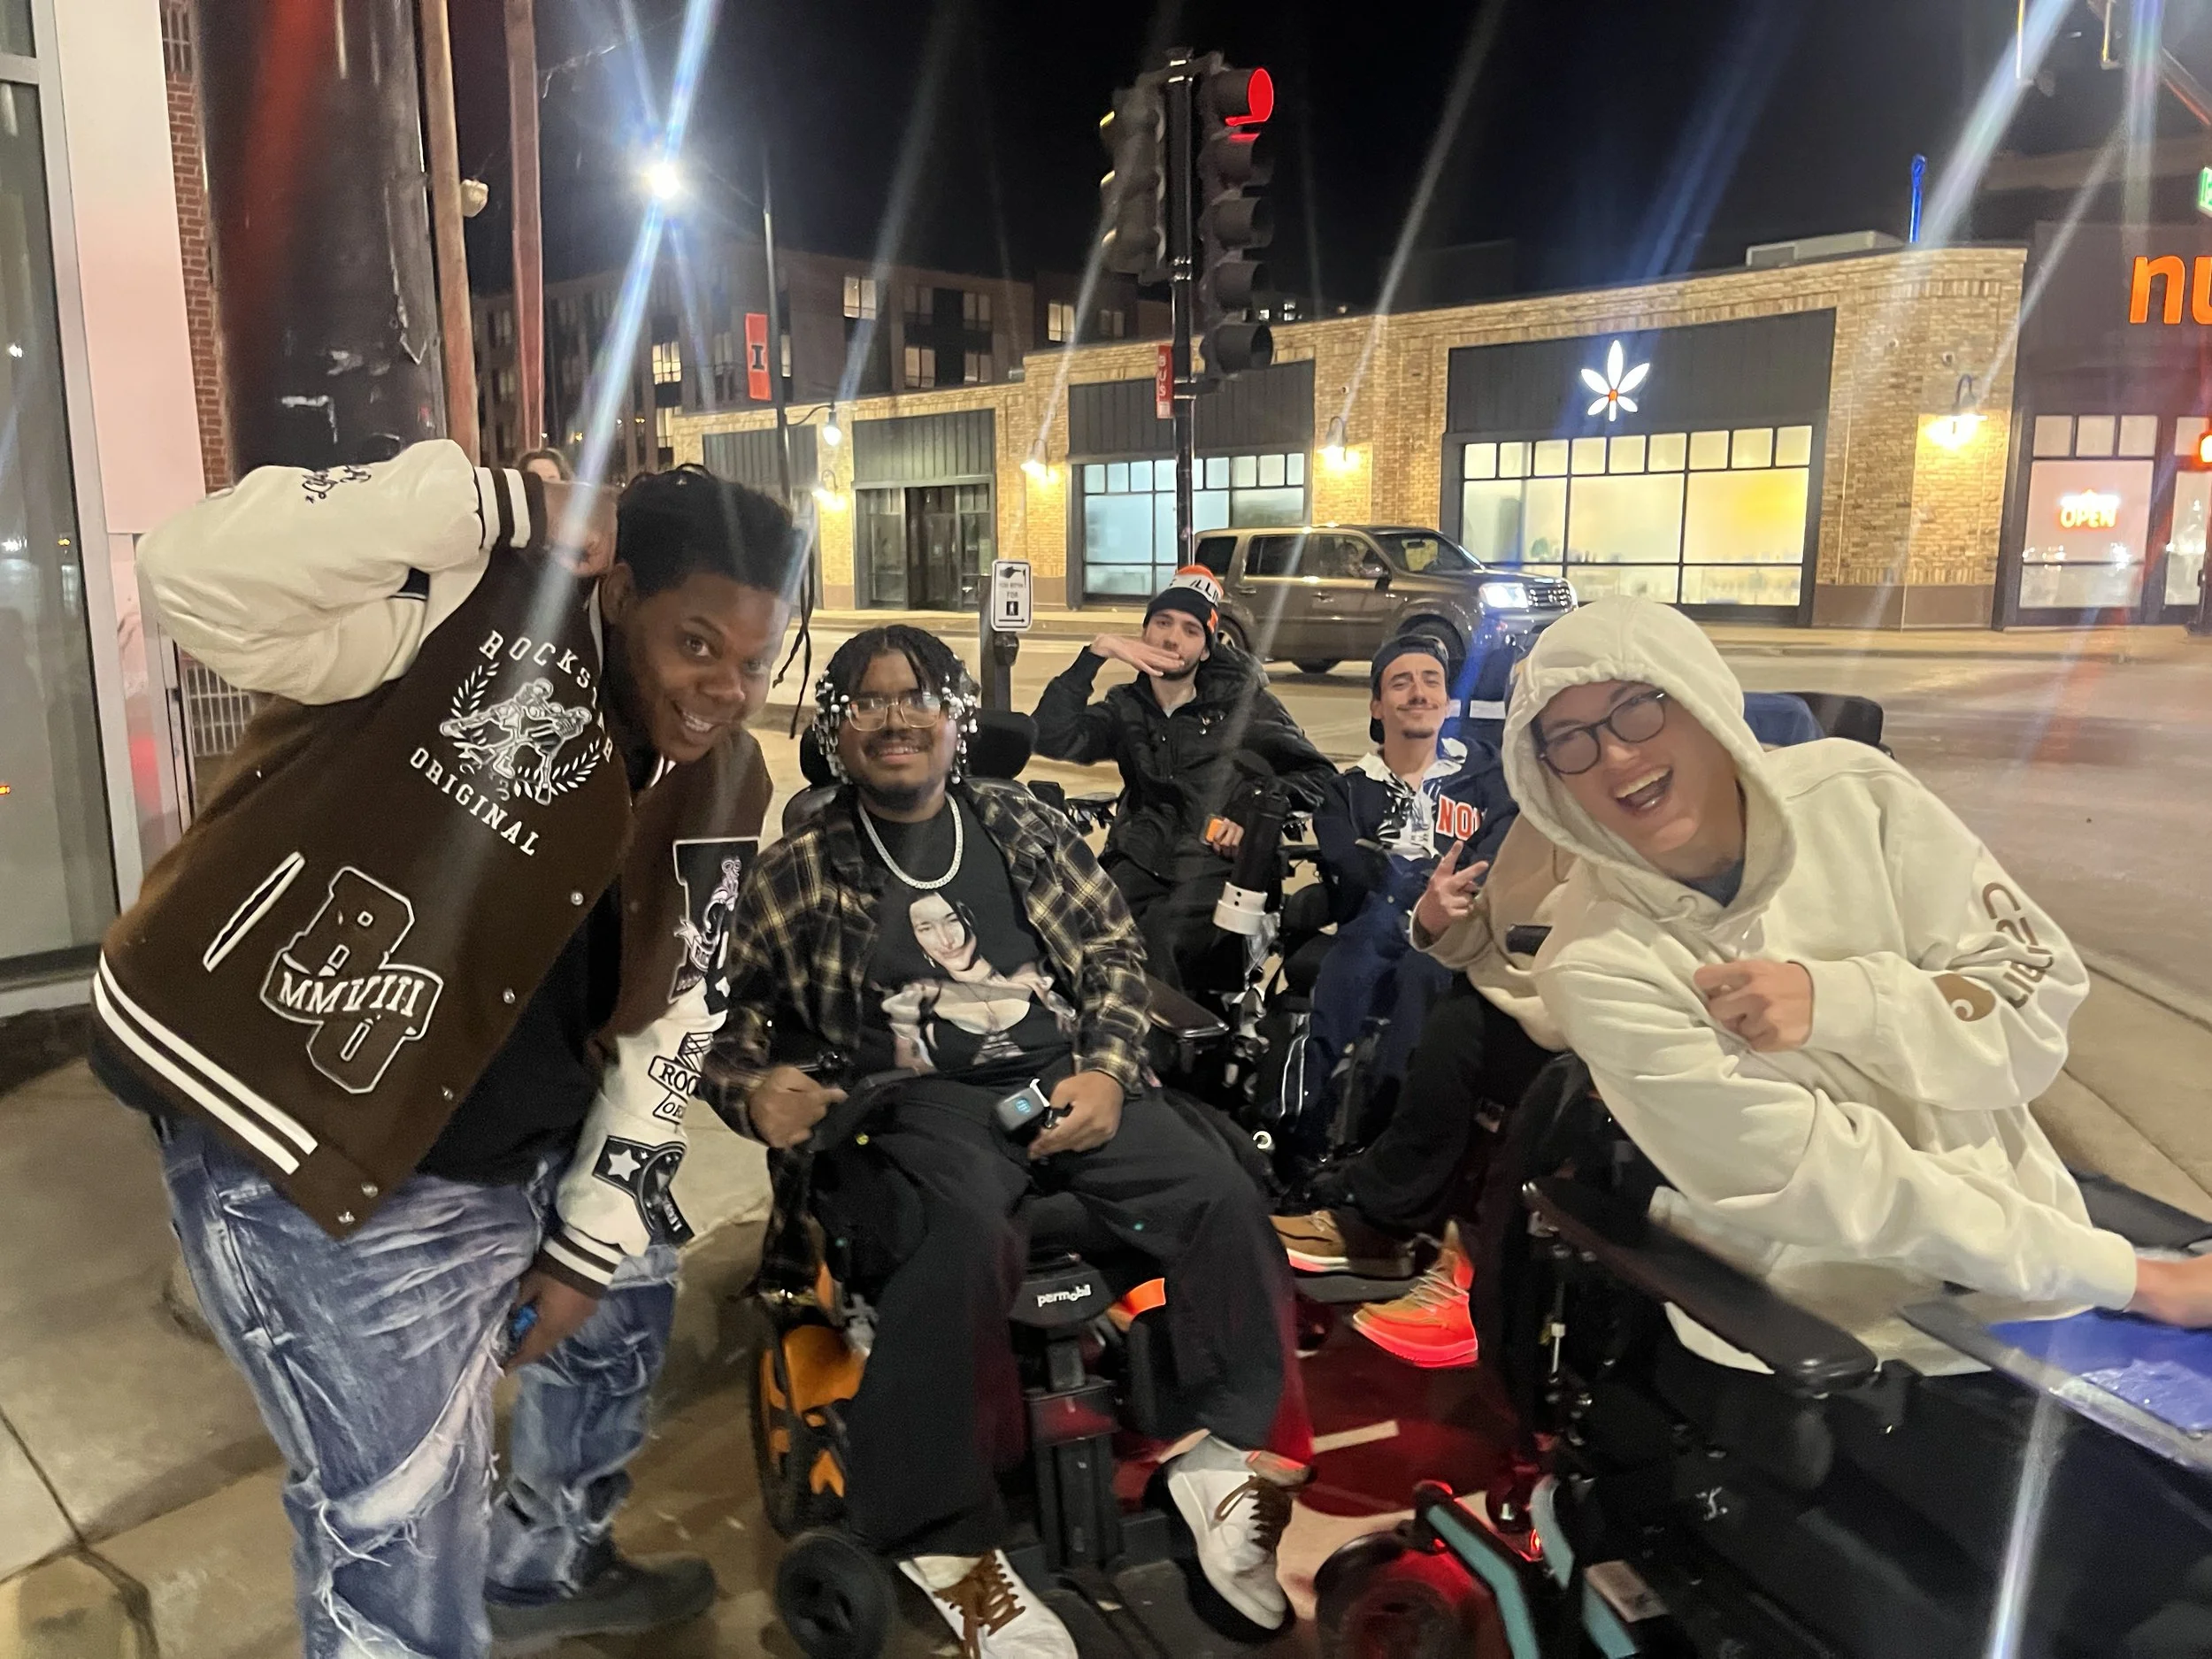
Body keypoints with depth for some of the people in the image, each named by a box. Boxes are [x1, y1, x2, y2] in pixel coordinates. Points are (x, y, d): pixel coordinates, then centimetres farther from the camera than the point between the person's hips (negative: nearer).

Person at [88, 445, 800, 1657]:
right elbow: (199, 578, -32)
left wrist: (590, 1240, 0)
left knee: (622, 1310, 26)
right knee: (401, 1511, -4)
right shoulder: (483, 611, -20)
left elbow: (670, 1021, 1)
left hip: (527, 1155, 8)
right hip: (298, 1134, -7)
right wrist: (499, 505, -33)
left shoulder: (722, 785, -2)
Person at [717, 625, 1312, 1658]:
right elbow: (729, 1009, 9)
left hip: (1066, 1077, 3)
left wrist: (1107, 1070, -5)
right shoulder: (799, 871, 8)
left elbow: (1115, 952, 12)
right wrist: (755, 1090, -14)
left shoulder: (1023, 824, 14)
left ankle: (1231, 1454, -2)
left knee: (1223, 1199, -19)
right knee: (966, 1237, -35)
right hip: (919, 1101, -3)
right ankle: (941, 1538, -19)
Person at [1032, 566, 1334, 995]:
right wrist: (1094, 654, -5)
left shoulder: (1239, 699, 9)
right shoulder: (1125, 709, 16)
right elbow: (1051, 738, -1)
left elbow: (1318, 774, 8)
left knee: (1157, 939, -31)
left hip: (1218, 861, -2)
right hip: (1141, 859, 3)